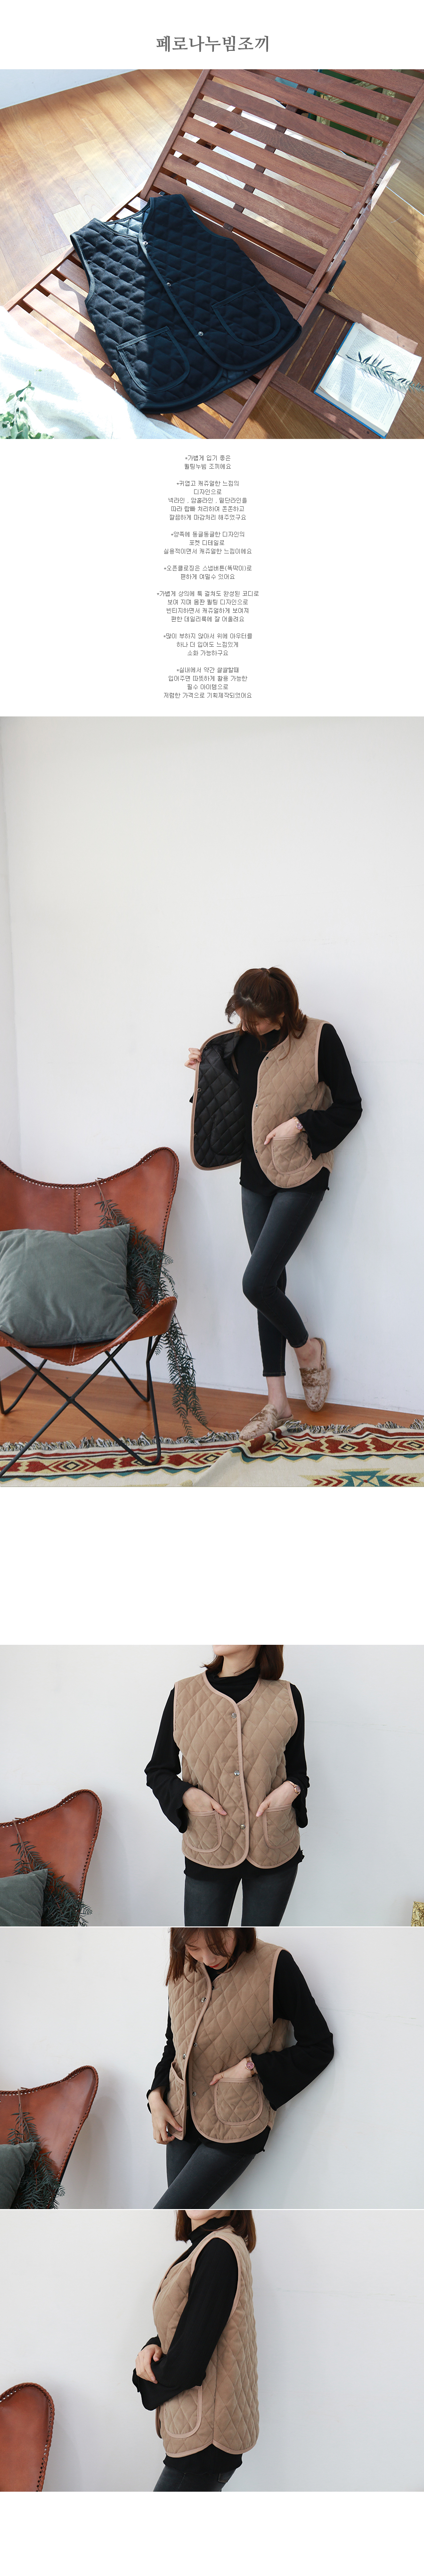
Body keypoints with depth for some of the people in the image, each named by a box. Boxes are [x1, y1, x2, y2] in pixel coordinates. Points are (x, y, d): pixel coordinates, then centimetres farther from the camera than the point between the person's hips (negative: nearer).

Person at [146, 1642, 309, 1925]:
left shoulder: (287, 1697, -1)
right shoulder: (184, 1696, -3)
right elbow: (158, 1771, 6)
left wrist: (292, 1788, -11)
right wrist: (185, 1794, -14)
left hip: (274, 1853, 1)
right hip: (208, 1853, 0)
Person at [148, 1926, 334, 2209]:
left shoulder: (275, 1967, -17)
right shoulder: (183, 1969, 0)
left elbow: (319, 2048, -11)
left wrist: (251, 2067, -17)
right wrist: (156, 2097, 1)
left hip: (234, 2128, -6)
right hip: (181, 2120, 6)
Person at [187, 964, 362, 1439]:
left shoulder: (320, 1039, -13)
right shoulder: (241, 1041, 3)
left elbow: (349, 1107, -8)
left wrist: (300, 1125, -18)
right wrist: (206, 1070, 4)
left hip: (301, 1177, -6)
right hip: (256, 1177, 6)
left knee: (257, 1281, -14)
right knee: (270, 1281, 8)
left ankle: (307, 1348, 17)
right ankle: (277, 1402, 14)